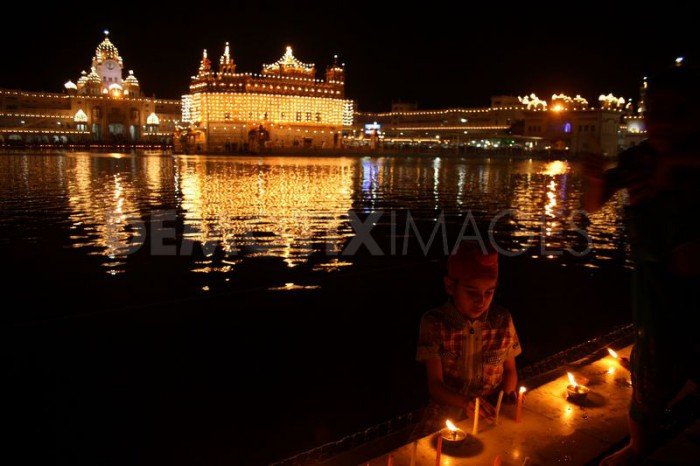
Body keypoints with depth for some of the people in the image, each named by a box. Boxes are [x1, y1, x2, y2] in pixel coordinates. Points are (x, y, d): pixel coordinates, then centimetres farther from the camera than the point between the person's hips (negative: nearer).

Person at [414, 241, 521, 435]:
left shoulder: (503, 321, -4)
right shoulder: (434, 323, -11)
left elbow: (510, 370, 10)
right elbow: (435, 385, -11)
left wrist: (507, 394, -11)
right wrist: (465, 402, -30)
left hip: (491, 414, 3)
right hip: (446, 415, -2)